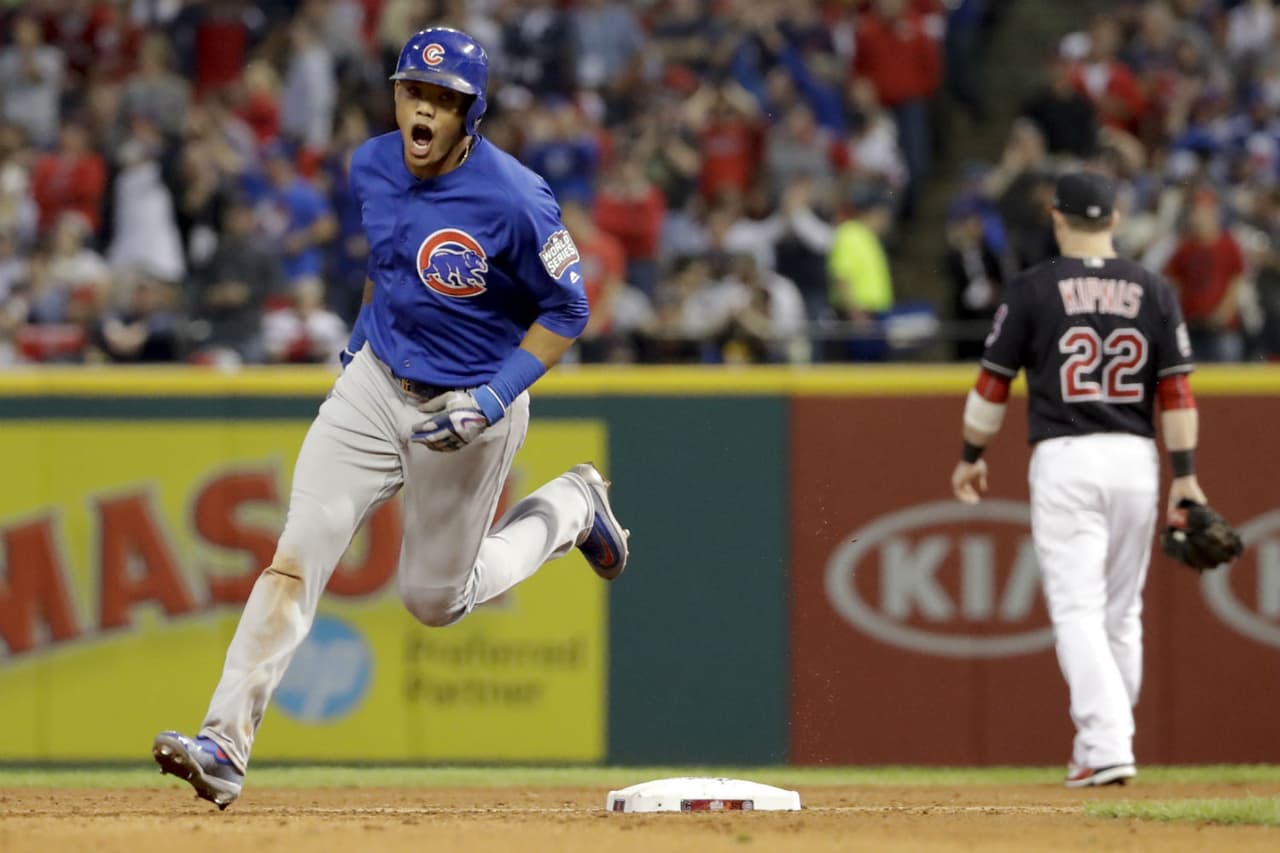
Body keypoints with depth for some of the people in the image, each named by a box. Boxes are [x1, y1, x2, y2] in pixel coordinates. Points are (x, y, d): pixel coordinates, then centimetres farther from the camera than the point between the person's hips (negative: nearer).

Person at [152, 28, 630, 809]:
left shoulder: (513, 200, -23)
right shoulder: (373, 167, -5)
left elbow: (567, 311, -13)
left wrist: (495, 400, -21)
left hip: (468, 409, -4)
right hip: (375, 387, 4)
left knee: (434, 599, 11)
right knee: (296, 558, -12)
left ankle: (570, 509, 36)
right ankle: (226, 745, -15)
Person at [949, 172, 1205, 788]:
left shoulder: (1033, 289, -2)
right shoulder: (1153, 291, 5)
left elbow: (993, 384, 2)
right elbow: (1177, 391, 2)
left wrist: (971, 457, 14)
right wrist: (1185, 476, 3)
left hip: (1064, 460, -3)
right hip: (1135, 460, 3)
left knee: (1077, 610, -6)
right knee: (1122, 612, 14)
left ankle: (1107, 747, -20)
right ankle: (1101, 745, 20)